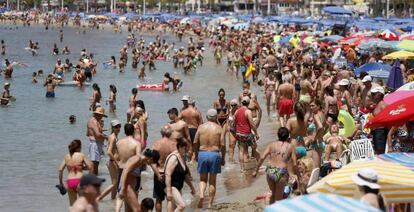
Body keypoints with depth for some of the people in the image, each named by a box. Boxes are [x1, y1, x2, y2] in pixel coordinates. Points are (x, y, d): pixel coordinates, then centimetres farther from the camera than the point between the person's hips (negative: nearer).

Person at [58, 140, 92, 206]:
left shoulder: (66, 156, 8)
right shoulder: (81, 155, -1)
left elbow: (60, 169, 2)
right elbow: (89, 166, -5)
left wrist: (60, 183, 8)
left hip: (69, 181, 3)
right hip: (79, 180, -3)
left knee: (72, 205, 12)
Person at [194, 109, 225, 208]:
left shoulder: (201, 127, 2)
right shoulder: (219, 128, -2)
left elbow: (195, 143, 4)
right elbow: (222, 145, -6)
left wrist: (196, 155, 17)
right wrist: (223, 158, 4)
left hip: (202, 154, 1)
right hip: (215, 154, -1)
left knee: (203, 179, 14)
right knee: (212, 181, 9)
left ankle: (201, 194, -14)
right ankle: (210, 204, 10)